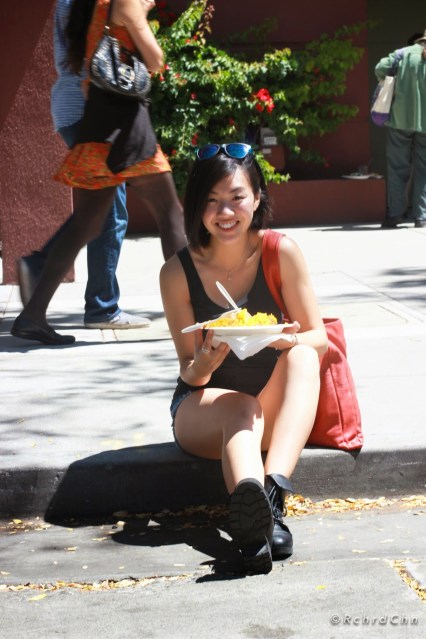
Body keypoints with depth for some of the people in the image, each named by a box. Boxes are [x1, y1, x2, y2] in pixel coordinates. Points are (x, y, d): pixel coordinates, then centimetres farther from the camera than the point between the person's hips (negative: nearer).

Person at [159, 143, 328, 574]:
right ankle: (249, 510, -69)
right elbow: (189, 372, -3)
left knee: (301, 356, -30)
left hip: (276, 407, 1)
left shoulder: (280, 252, -9)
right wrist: (203, 365, -28)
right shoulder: (178, 273, -9)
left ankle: (274, 489, -52)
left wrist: (290, 339, -29)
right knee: (241, 409, -36)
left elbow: (319, 339, -5)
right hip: (204, 410, -1)